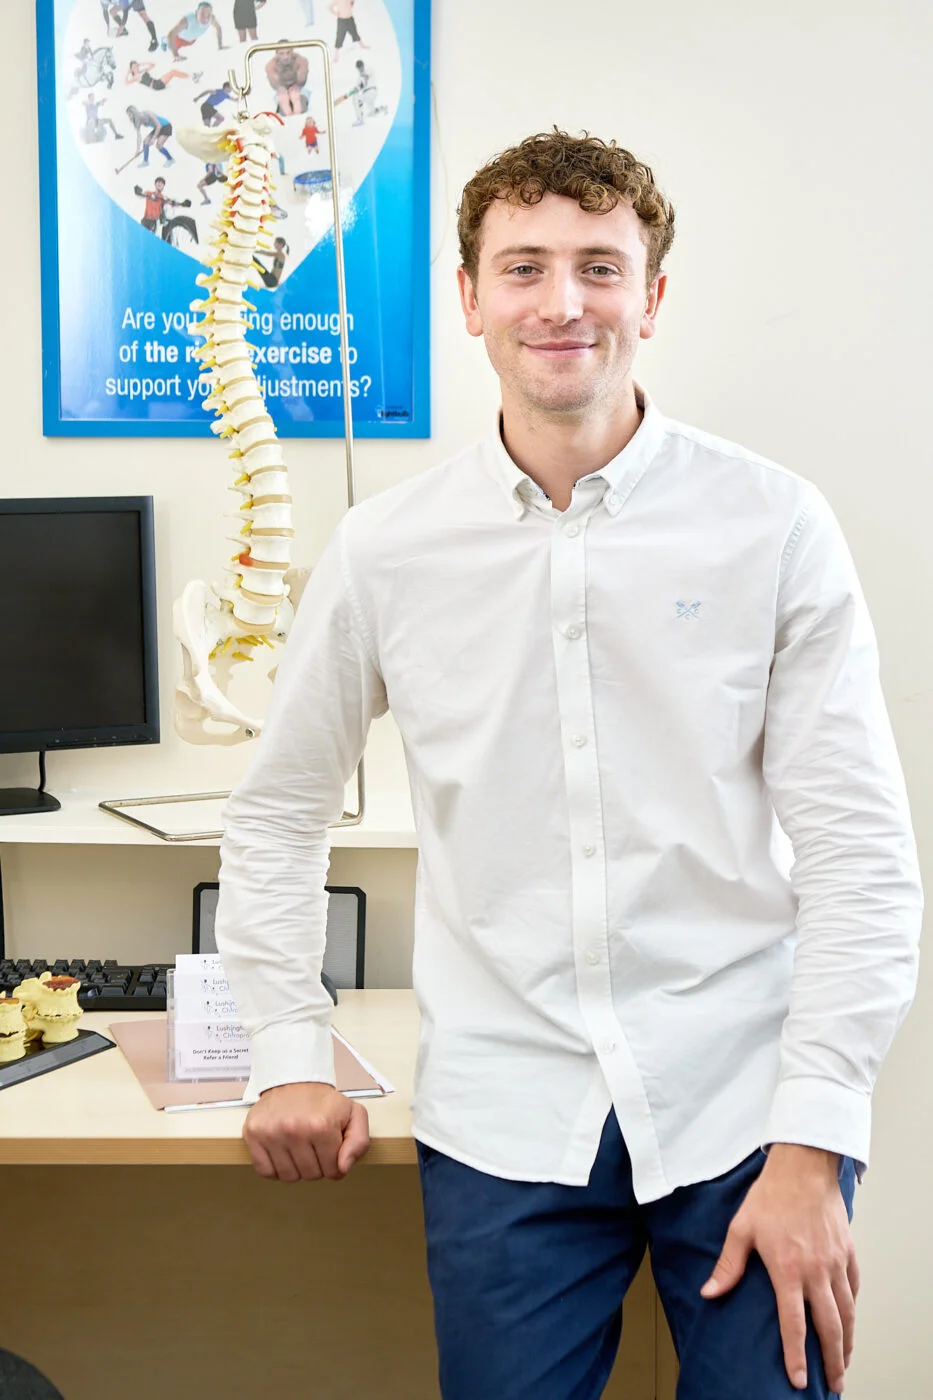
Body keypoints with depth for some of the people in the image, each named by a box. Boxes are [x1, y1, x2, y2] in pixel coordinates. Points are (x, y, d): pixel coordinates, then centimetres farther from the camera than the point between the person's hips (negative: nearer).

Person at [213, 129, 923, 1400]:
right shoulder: (386, 554, 2)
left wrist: (812, 1138, -10)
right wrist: (291, 1052, 7)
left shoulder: (772, 525, -4)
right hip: (505, 1120, 1)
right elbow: (277, 815, 15)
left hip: (743, 1104, -1)